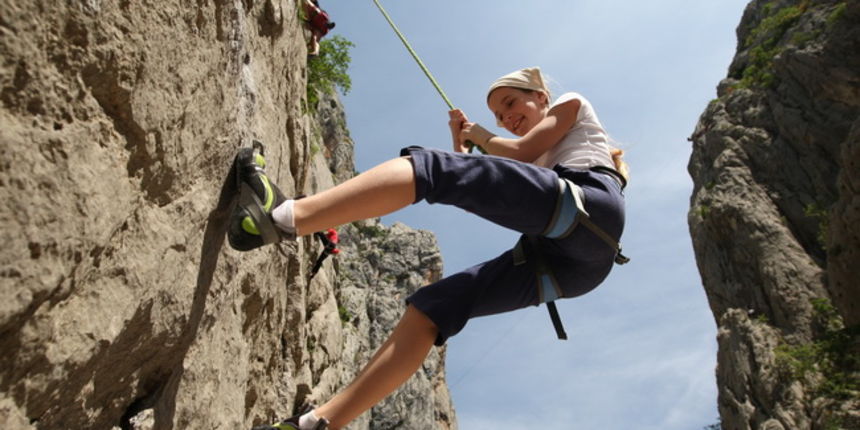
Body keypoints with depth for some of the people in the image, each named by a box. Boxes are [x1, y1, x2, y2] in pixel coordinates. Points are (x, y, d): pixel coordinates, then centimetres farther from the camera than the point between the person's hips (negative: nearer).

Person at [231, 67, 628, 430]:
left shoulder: (571, 102, 26)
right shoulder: (547, 154, 43)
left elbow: (520, 153, 8)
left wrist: (480, 135, 25)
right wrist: (462, 144, 31)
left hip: (589, 204, -7)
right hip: (572, 263, 7)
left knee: (430, 168, -17)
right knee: (429, 309, -4)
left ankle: (286, 216, -32)